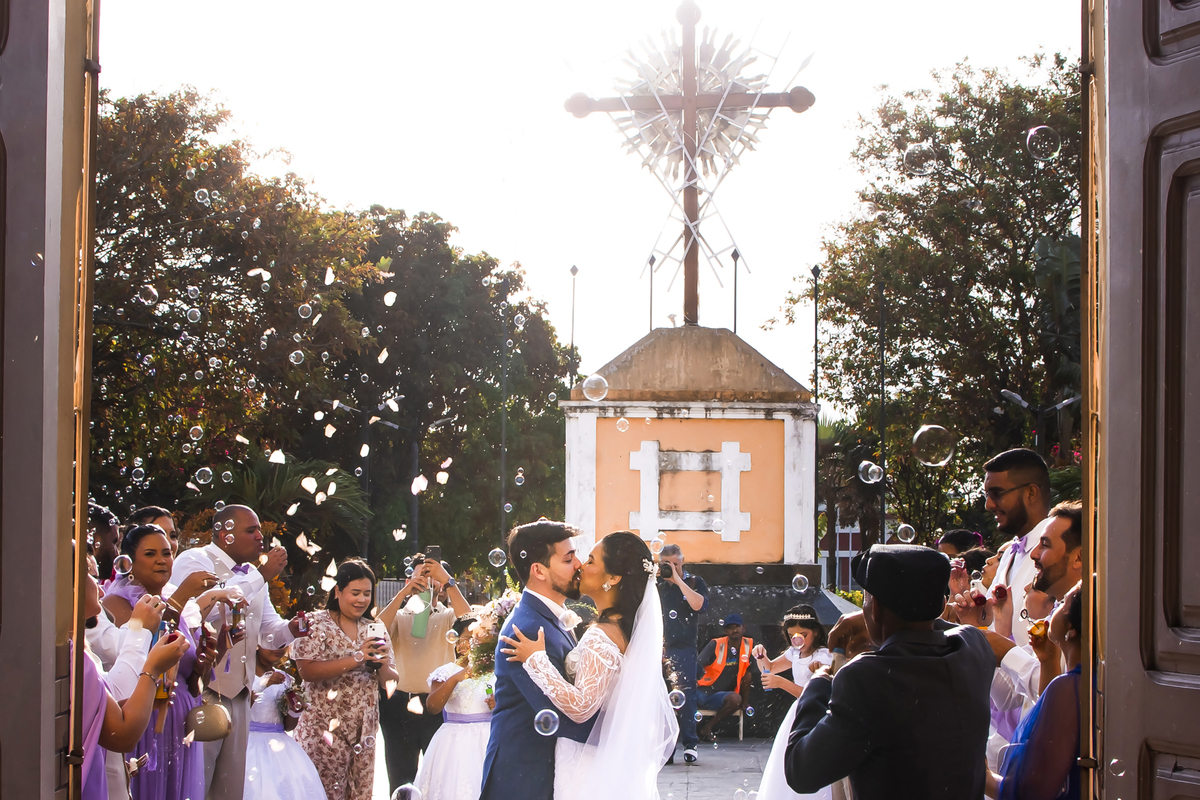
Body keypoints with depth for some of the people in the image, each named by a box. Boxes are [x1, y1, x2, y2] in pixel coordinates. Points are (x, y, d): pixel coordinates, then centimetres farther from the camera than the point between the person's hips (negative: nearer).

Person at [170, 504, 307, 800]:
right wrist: (262, 575, -19)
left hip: (238, 696, 8)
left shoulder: (252, 574, 19)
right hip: (202, 694, -8)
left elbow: (269, 628, 22)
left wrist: (291, 629, -2)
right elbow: (205, 609, -27)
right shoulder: (194, 561, -8)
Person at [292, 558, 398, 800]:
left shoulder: (376, 629, 12)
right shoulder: (317, 624, -4)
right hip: (325, 730, -5)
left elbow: (389, 681, 13)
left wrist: (383, 664, -10)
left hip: (364, 731, 5)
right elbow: (307, 671, -18)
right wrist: (357, 658, -21)